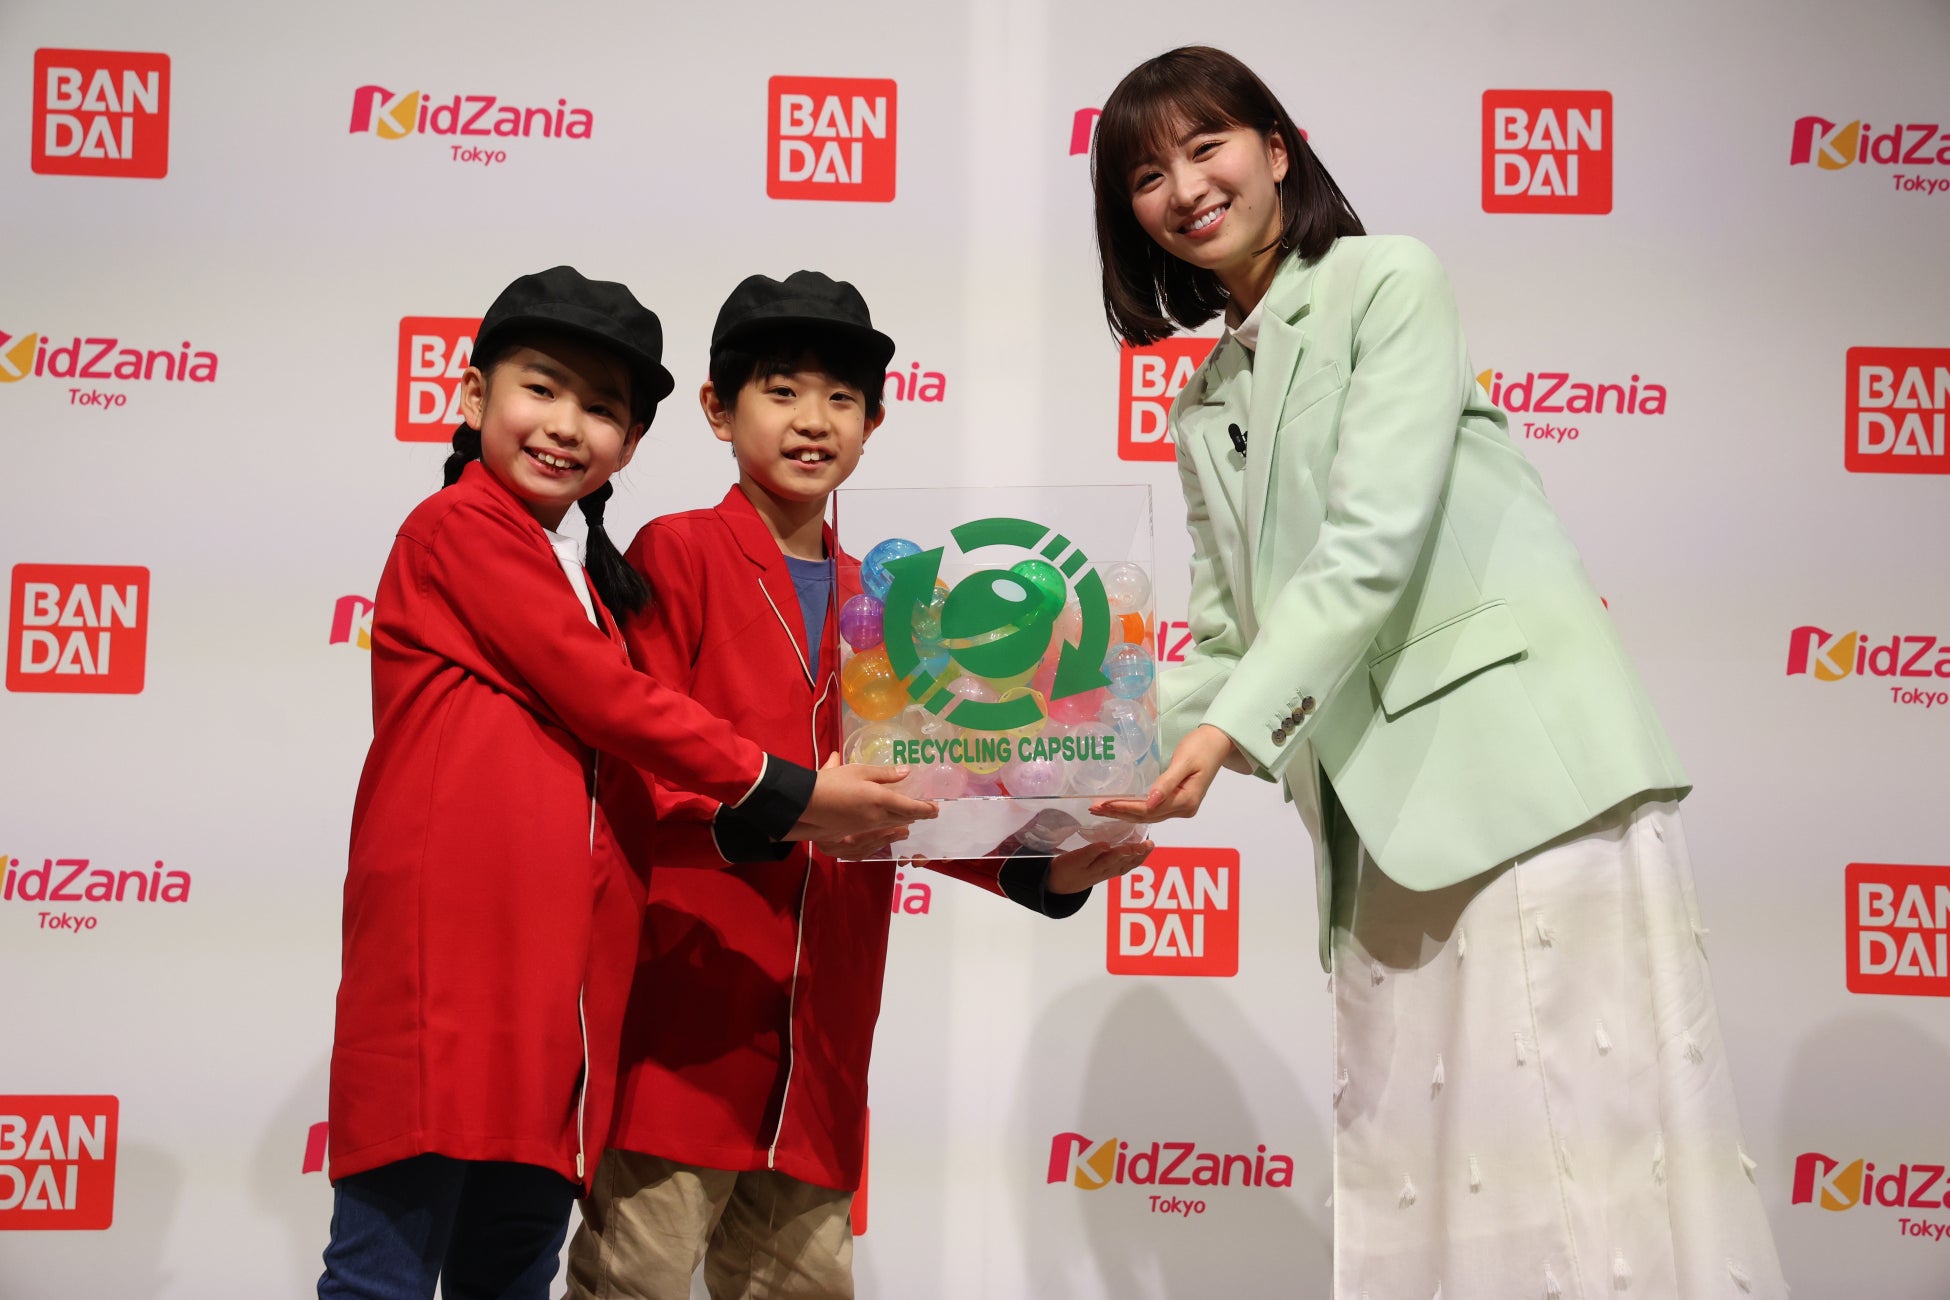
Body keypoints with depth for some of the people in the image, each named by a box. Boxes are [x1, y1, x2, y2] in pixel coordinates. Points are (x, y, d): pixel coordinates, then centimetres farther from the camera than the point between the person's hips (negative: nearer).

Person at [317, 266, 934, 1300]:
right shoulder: (459, 527, 0)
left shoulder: (583, 576, 25)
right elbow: (607, 700, -6)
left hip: (556, 972, 9)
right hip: (448, 948, -8)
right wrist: (777, 792, -3)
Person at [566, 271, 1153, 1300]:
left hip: (822, 1025, 6)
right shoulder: (678, 554, 0)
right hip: (686, 1000, -6)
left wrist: (1042, 871, -2)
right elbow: (636, 778, -8)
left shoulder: (874, 599, 19)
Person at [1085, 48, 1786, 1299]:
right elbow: (1228, 646, 19)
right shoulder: (1205, 410, 21)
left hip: (1525, 756, -7)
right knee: (1411, 1162, 2)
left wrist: (1231, 731, -19)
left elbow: (1374, 544, -11)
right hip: (1382, 812, 7)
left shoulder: (1389, 282, 0)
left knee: (1577, 1129, -12)